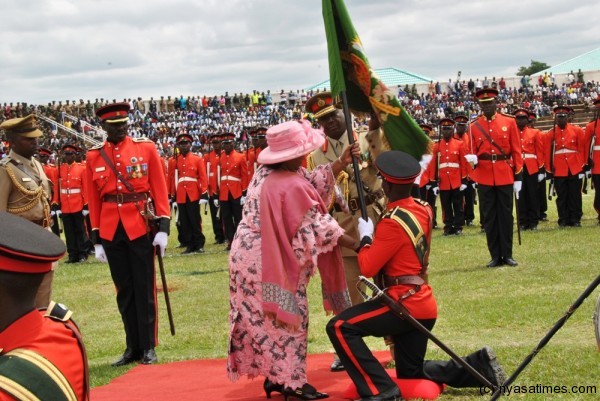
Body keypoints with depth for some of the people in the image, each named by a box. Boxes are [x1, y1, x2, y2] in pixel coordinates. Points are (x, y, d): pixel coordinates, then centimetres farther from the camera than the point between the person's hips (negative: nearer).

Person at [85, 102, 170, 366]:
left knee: (144, 289, 2)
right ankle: (133, 347, 19)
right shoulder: (94, 156, 6)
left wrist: (163, 227, -8)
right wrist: (96, 239, 5)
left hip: (141, 226, -2)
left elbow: (160, 188, -1)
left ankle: (148, 347, 11)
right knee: (124, 291, 9)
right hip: (111, 230, 2)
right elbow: (94, 200, 7)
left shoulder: (146, 148, 1)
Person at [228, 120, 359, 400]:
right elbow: (318, 227, -18)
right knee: (289, 316, 1)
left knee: (267, 318, 16)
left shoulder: (266, 172, 3)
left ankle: (273, 376, 25)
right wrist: (356, 244, -12)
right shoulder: (291, 187, -24)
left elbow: (312, 181, 11)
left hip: (252, 256, 9)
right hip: (267, 262, -9)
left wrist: (341, 163, 4)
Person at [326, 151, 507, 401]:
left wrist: (365, 236, -2)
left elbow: (367, 268, -17)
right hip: (423, 303, 9)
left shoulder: (392, 222, -20)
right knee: (411, 372, 23)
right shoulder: (424, 209, 6)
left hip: (406, 304, -9)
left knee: (339, 327, -13)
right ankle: (480, 365, 15)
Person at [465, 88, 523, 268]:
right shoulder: (474, 126, 3)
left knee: (505, 215, 4)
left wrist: (518, 177, -2)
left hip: (505, 176, -1)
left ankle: (507, 254, 12)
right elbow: (473, 152, 8)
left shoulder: (509, 122, 2)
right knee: (489, 217, 4)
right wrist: (473, 159, -17)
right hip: (484, 177, 1)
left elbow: (516, 151, 1)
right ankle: (495, 256, 11)